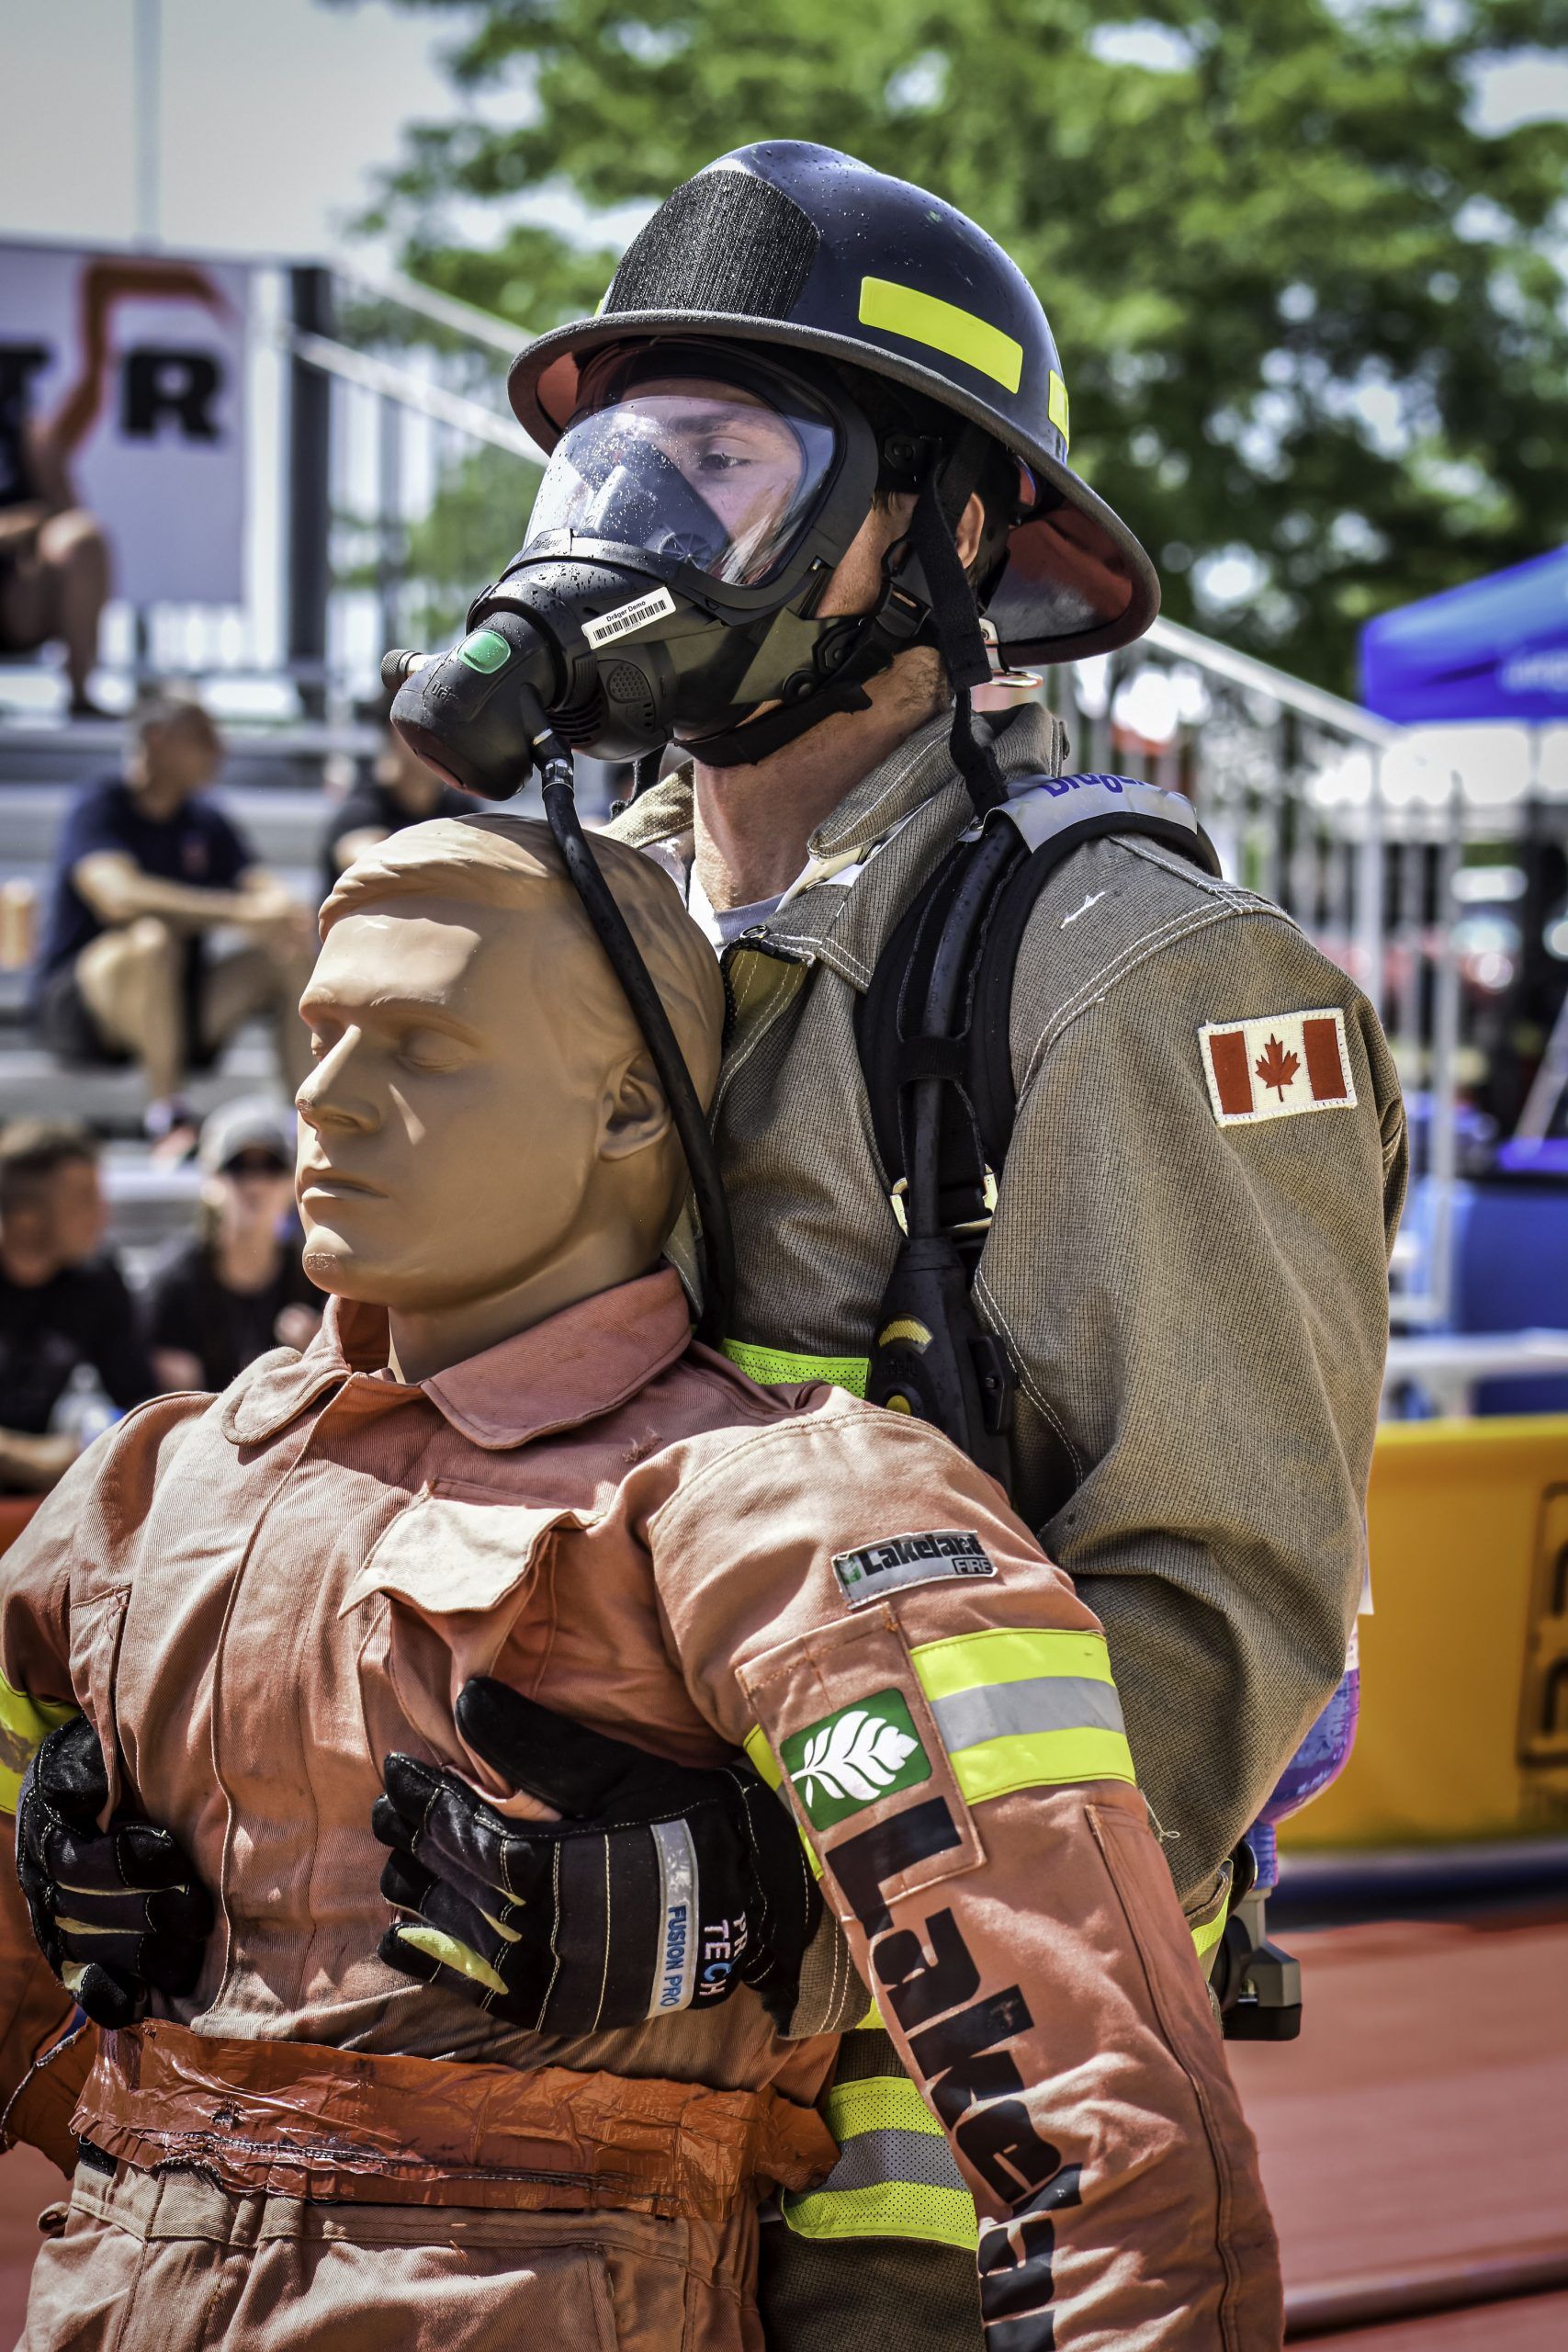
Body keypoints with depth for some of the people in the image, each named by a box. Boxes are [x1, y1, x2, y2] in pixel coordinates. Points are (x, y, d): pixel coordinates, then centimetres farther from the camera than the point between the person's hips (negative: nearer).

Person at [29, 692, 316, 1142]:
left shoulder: (207, 822, 10)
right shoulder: (99, 810, -11)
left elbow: (270, 893, -1)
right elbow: (119, 895, -31)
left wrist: (283, 916, -29)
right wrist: (239, 911, -40)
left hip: (178, 995, 6)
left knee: (291, 957, -14)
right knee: (151, 940, -37)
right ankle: (166, 1110, -33)